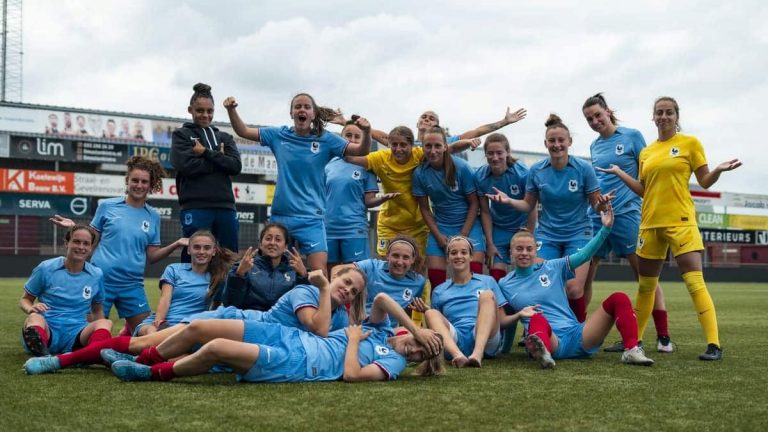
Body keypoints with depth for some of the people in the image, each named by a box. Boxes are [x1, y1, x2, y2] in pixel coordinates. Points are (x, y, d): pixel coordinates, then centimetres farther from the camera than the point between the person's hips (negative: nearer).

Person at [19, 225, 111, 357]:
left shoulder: (96, 275, 12)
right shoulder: (46, 268, 5)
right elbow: (25, 300, 13)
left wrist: (101, 331, 3)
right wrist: (31, 309, -12)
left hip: (76, 334, 2)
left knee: (105, 323, -29)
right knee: (35, 318, -36)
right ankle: (42, 356, -70)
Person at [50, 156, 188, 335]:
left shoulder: (153, 216, 6)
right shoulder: (107, 206, 1)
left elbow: (152, 256, 7)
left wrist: (176, 245, -6)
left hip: (132, 285, 2)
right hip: (100, 280, -2)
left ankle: (128, 330, 31)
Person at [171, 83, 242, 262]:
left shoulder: (224, 137, 20)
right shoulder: (181, 135, 10)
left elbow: (236, 166, 3)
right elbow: (186, 165, -7)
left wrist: (206, 152, -4)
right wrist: (219, 158, -2)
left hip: (225, 207, 4)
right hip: (195, 207, -4)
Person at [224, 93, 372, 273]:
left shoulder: (325, 140, -1)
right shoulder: (279, 136, 4)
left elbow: (361, 151, -6)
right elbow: (243, 131, 10)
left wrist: (366, 132, -25)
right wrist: (231, 110, -7)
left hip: (311, 217, -2)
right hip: (280, 215, 2)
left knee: (319, 272, -13)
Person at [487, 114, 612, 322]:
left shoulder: (584, 168, -10)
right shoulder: (536, 170, -4)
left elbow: (596, 206, -5)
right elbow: (528, 205, 4)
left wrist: (602, 202, -27)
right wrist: (509, 200, -13)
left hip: (577, 234, -2)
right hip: (547, 236, 2)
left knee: (574, 289, -14)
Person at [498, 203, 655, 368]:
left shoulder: (552, 268, 13)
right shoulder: (504, 285, 13)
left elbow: (584, 255, 4)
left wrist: (605, 228, -5)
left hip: (577, 336, 3)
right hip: (550, 341, -3)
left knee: (618, 299, -12)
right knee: (537, 320, -40)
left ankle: (631, 350, -25)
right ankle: (542, 352, -71)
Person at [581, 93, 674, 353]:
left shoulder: (632, 136, -1)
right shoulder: (594, 146, 15)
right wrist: (595, 201, 13)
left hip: (626, 212, -5)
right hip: (595, 215, 6)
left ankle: (663, 338, 2)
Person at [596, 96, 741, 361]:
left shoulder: (690, 143, 2)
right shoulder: (646, 152, 14)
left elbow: (704, 182, 1)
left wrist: (719, 170, -18)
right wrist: (619, 173, 9)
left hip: (680, 221, -5)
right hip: (650, 223, 5)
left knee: (695, 282, -13)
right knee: (645, 286, 12)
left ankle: (714, 345, -12)